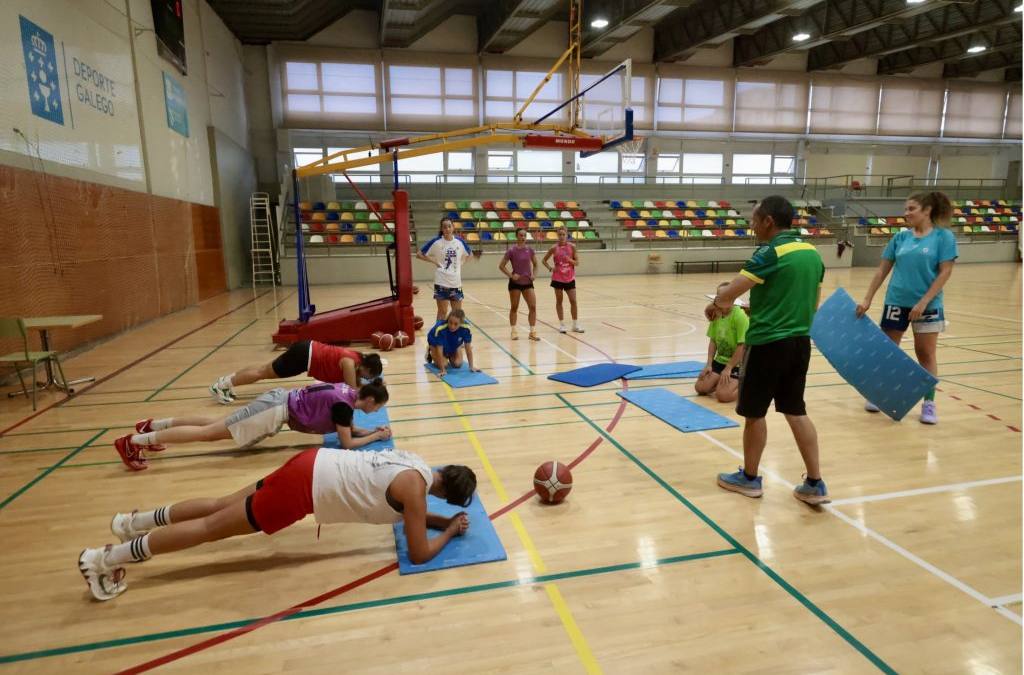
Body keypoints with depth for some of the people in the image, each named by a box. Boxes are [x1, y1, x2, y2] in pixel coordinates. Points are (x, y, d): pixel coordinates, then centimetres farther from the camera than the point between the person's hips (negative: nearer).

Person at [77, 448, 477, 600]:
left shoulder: (416, 468, 10)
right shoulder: (415, 486, -16)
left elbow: (407, 513, 27)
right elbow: (419, 553, -14)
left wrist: (442, 521, 14)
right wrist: (449, 531, 2)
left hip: (311, 466, 8)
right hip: (307, 486, -8)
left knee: (222, 506, 21)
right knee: (213, 528, 1)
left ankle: (135, 522, 34)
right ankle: (106, 558, 10)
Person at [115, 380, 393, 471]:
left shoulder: (348, 391, 6)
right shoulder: (343, 403, -20)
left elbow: (348, 428, 20)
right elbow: (347, 443, -15)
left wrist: (372, 430, 8)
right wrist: (376, 436, -5)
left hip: (280, 400, 9)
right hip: (279, 409, -9)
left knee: (216, 427, 18)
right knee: (210, 432, -6)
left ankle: (153, 425, 27)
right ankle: (135, 442, -2)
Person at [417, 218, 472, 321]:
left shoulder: (460, 242, 2)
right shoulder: (436, 242, -7)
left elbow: (468, 254, 21)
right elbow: (419, 254, -3)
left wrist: (460, 263, 6)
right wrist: (434, 261, -8)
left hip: (456, 282, 4)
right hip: (441, 282, -3)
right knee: (442, 311, 2)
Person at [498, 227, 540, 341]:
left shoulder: (530, 250, 2)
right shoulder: (511, 251, -8)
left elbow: (535, 264, 15)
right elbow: (501, 266, -5)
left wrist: (534, 274, -1)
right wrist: (511, 275, -14)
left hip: (528, 282, 3)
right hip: (515, 283, -3)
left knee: (533, 307, -4)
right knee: (514, 307, 8)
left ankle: (532, 332, 4)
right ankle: (514, 331, 19)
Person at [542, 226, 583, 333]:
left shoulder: (572, 247, -3)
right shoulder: (554, 248, -3)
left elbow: (577, 263, -2)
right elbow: (544, 260, 7)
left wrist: (570, 260, -21)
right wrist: (550, 268, -8)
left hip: (570, 278, 1)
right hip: (558, 278, 0)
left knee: (573, 301, 0)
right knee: (559, 301, 6)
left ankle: (575, 325, 10)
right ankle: (561, 324, 15)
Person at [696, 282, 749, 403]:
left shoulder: (739, 315, -20)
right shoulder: (716, 314, 2)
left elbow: (742, 346, -21)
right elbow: (713, 341, 6)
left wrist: (728, 368, -18)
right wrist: (709, 364, -2)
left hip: (738, 364, -7)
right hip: (720, 361, 7)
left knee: (723, 395, -21)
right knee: (700, 387, -3)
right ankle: (722, 381, 21)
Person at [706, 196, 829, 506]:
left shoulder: (771, 253, -15)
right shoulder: (812, 252, 9)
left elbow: (729, 293, -21)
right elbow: (813, 302, 18)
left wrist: (715, 304, 1)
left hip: (768, 342, -7)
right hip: (800, 341, 8)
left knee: (754, 413, 8)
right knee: (796, 412, 14)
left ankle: (749, 478, 23)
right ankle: (815, 484, 17)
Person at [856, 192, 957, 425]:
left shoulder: (944, 236, -5)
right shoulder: (901, 237, 5)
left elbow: (945, 272, -10)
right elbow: (882, 270, 6)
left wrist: (923, 302, -18)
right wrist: (867, 299, 0)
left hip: (927, 305, -3)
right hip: (896, 302, 3)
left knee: (926, 354, 4)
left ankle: (929, 403, 15)